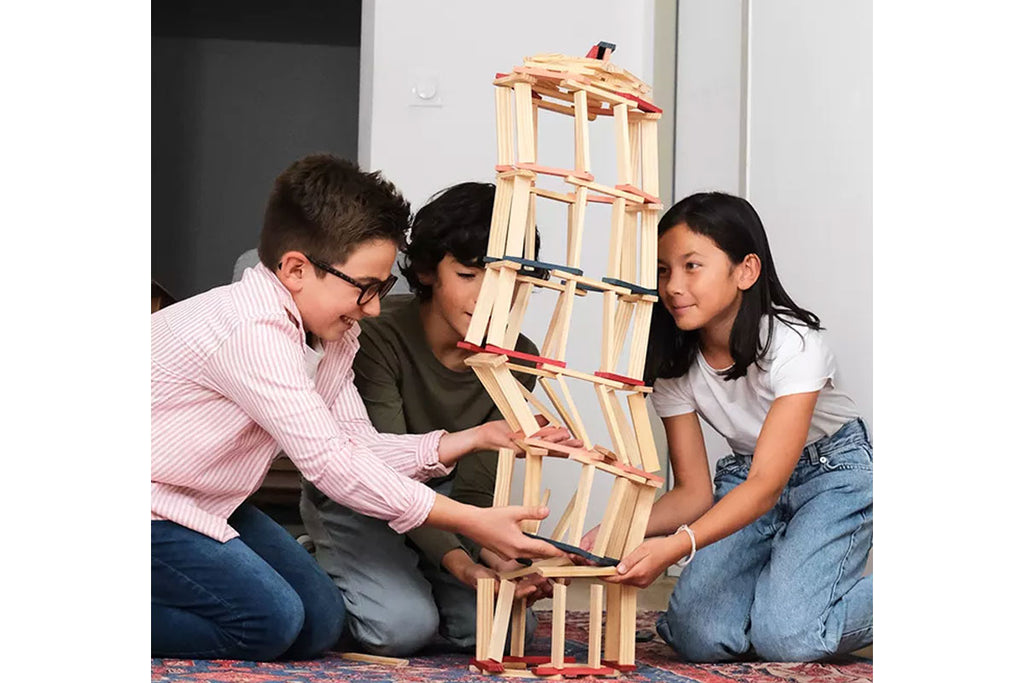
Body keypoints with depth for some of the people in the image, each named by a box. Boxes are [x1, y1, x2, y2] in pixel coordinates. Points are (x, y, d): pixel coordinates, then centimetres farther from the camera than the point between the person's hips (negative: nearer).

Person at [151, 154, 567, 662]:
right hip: (153, 505, -10)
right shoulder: (253, 333, -29)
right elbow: (331, 462, -30)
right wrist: (472, 523, -29)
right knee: (269, 621, -23)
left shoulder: (331, 333, 2)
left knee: (319, 622, 2)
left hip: (203, 502, 10)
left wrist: (477, 438, -9)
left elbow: (358, 447, 2)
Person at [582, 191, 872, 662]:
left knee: (784, 636, -25)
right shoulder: (674, 363, -12)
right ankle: (778, 580, 13)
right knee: (698, 636, -16)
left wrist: (676, 546, -49)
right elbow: (693, 492, -10)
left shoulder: (792, 343, -28)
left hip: (834, 470, -5)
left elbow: (767, 485, -34)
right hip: (746, 477, 5)